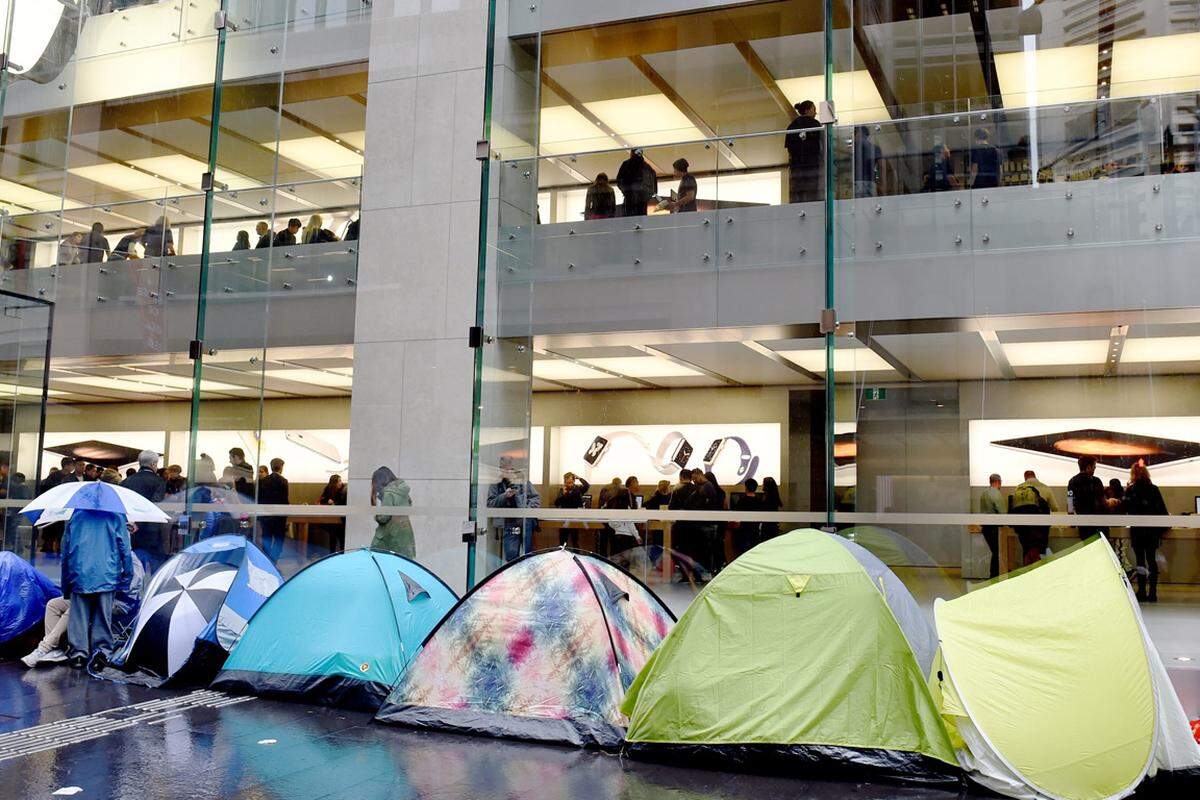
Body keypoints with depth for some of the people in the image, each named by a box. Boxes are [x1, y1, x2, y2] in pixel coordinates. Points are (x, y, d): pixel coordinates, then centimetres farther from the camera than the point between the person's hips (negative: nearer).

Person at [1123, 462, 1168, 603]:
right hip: (1152, 529, 3)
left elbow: (1124, 508, -4)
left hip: (1137, 530, -3)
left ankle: (1142, 592, 1)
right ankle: (1153, 593, 5)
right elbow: (1162, 509, 4)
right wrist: (1164, 527, 11)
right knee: (1152, 560, 7)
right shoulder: (1154, 489, 2)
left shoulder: (1130, 490, -7)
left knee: (1140, 560, 2)